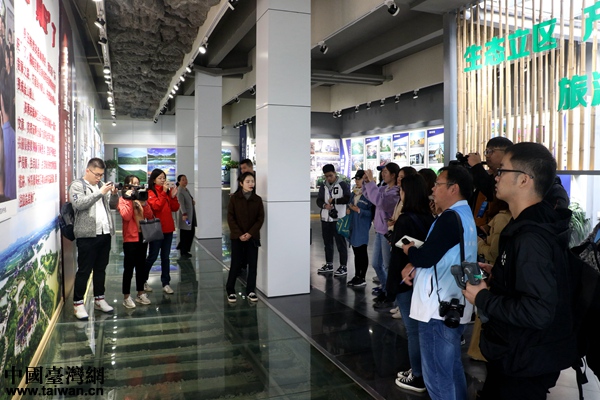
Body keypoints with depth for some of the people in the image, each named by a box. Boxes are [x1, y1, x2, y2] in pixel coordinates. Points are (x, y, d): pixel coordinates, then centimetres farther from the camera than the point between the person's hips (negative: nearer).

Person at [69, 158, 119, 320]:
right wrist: (100, 193, -20)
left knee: (101, 268, 13)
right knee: (84, 270, -1)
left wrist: (114, 193, -5)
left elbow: (113, 205, 15)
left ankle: (99, 299, 24)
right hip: (87, 235, -6)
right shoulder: (76, 185, -2)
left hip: (105, 233, 6)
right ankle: (78, 303, 8)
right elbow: (78, 204, -19)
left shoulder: (102, 185, 15)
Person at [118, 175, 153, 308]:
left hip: (142, 236, 6)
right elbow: (126, 216, -19)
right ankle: (126, 297, 7)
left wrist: (144, 202, -6)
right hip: (130, 238, -6)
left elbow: (149, 216, 4)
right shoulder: (123, 199, -2)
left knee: (141, 266, 12)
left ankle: (140, 293, 23)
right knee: (129, 267, -1)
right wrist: (129, 199, -15)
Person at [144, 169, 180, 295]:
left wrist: (173, 196, -8)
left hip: (168, 229, 5)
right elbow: (156, 206, -22)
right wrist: (164, 192, -22)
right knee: (152, 256, 2)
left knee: (165, 257, 8)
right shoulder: (150, 193, -6)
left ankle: (166, 284, 13)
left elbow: (175, 208, 7)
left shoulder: (167, 191, 12)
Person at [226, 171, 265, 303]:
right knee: (236, 264, 0)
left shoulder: (257, 199, 3)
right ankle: (230, 291, 13)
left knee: (252, 264, 4)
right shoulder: (234, 198, -2)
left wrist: (250, 233, -11)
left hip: (253, 237, 2)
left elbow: (261, 218, 0)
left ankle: (250, 291, 15)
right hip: (237, 237, -2)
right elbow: (230, 218, -5)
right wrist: (239, 234, -13)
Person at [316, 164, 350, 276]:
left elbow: (348, 199, -11)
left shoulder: (342, 184, -3)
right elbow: (319, 200, 5)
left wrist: (334, 200, -13)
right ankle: (329, 265, 27)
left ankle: (343, 267, 8)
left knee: (341, 243, 0)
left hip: (338, 219, -5)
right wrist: (324, 205, -16)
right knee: (327, 243, 14)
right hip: (325, 219, 5)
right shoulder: (323, 186, 11)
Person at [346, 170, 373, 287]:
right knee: (356, 252, 15)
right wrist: (348, 210, 2)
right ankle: (357, 276, 25)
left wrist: (359, 210, -21)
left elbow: (372, 212, -17)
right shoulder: (353, 193, 11)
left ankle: (362, 278, 13)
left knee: (362, 252, 3)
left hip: (362, 227, -8)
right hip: (353, 225, 8)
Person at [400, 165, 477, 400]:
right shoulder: (464, 214, 14)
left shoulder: (450, 217, -19)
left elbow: (426, 257, -20)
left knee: (437, 375, 0)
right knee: (452, 370, 21)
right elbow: (433, 251, 15)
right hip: (453, 305, 10)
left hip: (440, 308, -10)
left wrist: (408, 250, 0)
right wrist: (413, 264, 0)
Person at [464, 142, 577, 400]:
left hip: (526, 362, -9)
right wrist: (496, 275, 6)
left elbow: (539, 311, -34)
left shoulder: (531, 237, -28)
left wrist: (482, 298, -23)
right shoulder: (533, 224, 5)